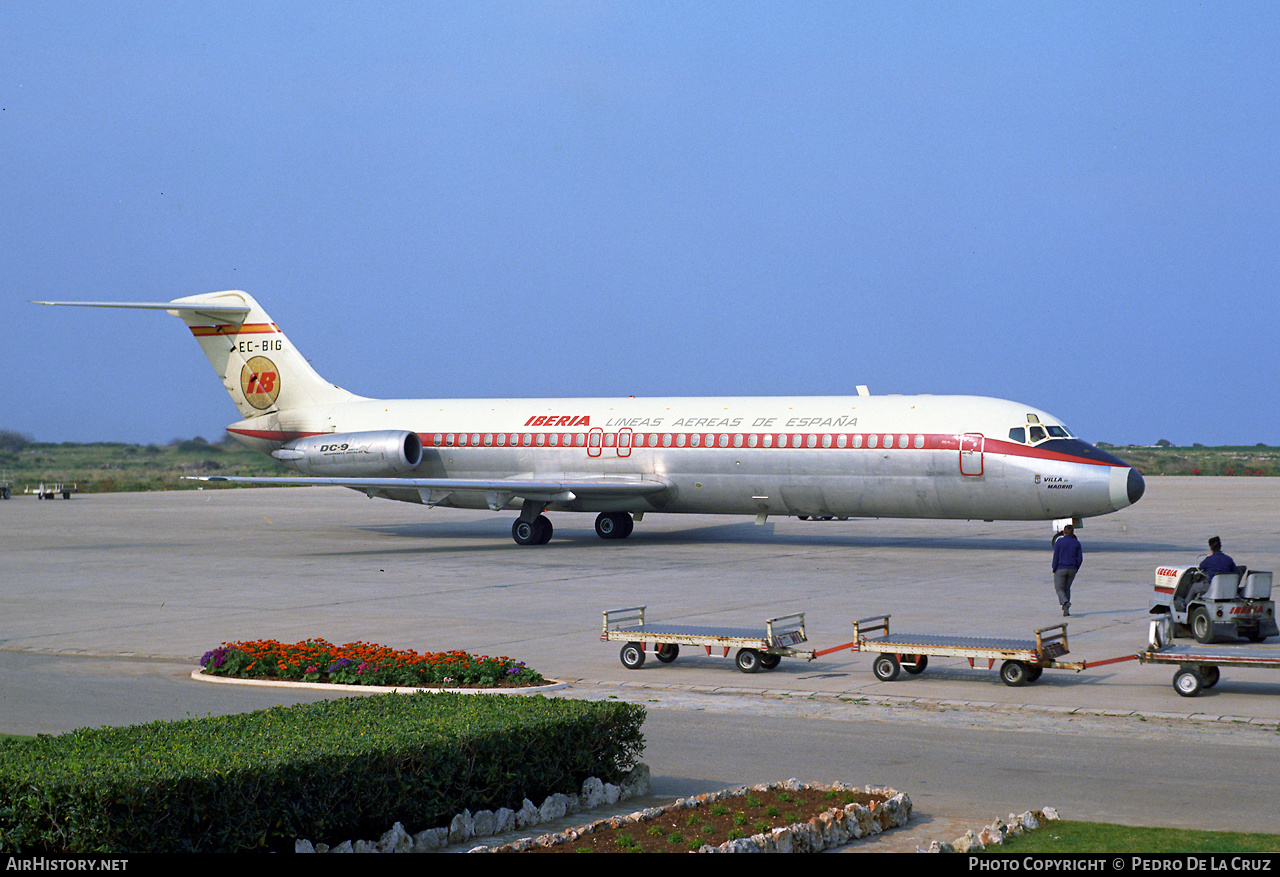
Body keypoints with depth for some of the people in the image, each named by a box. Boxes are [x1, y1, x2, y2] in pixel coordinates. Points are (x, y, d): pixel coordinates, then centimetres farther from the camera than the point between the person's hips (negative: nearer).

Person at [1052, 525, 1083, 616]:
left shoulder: (1059, 542, -7)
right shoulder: (1077, 543, 3)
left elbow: (1056, 557, -9)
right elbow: (1080, 558, 2)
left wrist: (1054, 570, 0)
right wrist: (1076, 569, 13)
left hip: (1060, 569, -3)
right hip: (1072, 569, 4)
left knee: (1059, 589, 2)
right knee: (1067, 588, 16)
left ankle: (1065, 602, -26)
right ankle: (1066, 610, 12)